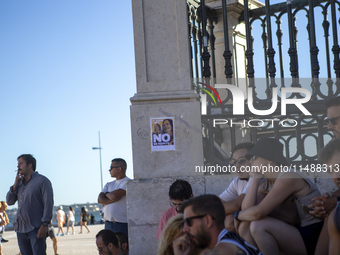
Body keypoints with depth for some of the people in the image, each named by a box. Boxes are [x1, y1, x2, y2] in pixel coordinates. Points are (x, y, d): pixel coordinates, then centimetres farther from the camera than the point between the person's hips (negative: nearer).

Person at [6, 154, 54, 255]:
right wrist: (15, 184, 1)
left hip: (36, 229, -7)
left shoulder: (42, 181, -4)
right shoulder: (20, 183, 17)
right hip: (21, 228, 7)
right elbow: (9, 202, 14)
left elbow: (48, 204, -10)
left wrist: (44, 225, -18)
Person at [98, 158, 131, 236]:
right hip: (108, 224, 7)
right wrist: (113, 199, -9)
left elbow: (115, 196, -16)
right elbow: (100, 200, 5)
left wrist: (107, 194, 5)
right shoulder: (109, 184, 19)